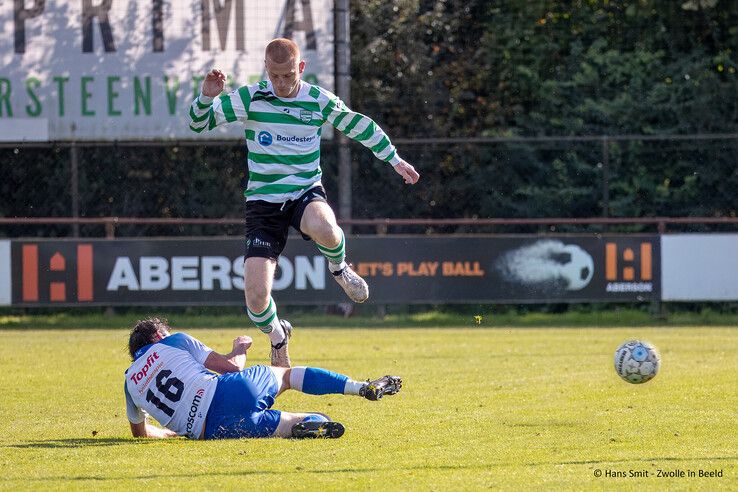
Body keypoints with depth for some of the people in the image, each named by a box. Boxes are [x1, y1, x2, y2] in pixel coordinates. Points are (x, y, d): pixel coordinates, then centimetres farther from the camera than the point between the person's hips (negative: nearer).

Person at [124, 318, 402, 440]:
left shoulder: (131, 381, 21)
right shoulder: (174, 342, 14)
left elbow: (139, 431, 32)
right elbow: (230, 365, 13)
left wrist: (175, 431, 50)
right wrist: (240, 349, 36)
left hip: (206, 429, 1)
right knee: (287, 375, 25)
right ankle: (364, 388, 9)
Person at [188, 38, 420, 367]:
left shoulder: (318, 100, -2)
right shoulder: (250, 99, -6)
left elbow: (359, 127, 14)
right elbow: (199, 122, -6)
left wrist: (395, 160, 19)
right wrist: (207, 96, -26)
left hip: (306, 192, 0)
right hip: (263, 201, 0)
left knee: (323, 228, -40)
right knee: (256, 296, -14)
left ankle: (339, 267, -1)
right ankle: (277, 337, 23)